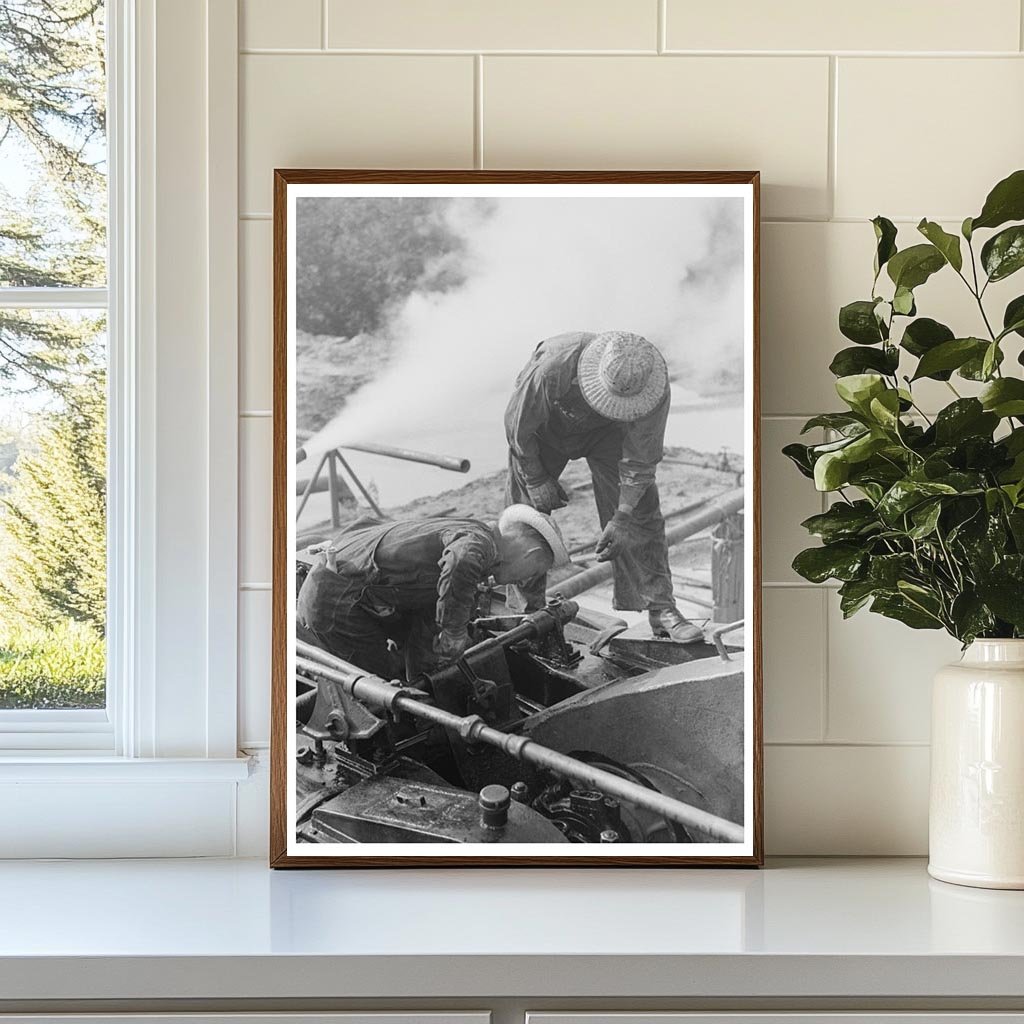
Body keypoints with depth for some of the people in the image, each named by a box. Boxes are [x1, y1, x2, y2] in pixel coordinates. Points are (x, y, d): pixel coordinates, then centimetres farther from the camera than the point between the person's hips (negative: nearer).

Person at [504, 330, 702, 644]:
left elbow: (641, 460, -24)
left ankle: (659, 609, -8)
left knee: (641, 511, -12)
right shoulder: (553, 367, -44)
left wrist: (622, 518, -29)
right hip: (546, 424, -1)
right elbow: (517, 425, -25)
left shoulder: (654, 390, -37)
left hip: (606, 431, 1)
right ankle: (527, 609, 13)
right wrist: (537, 480, -16)